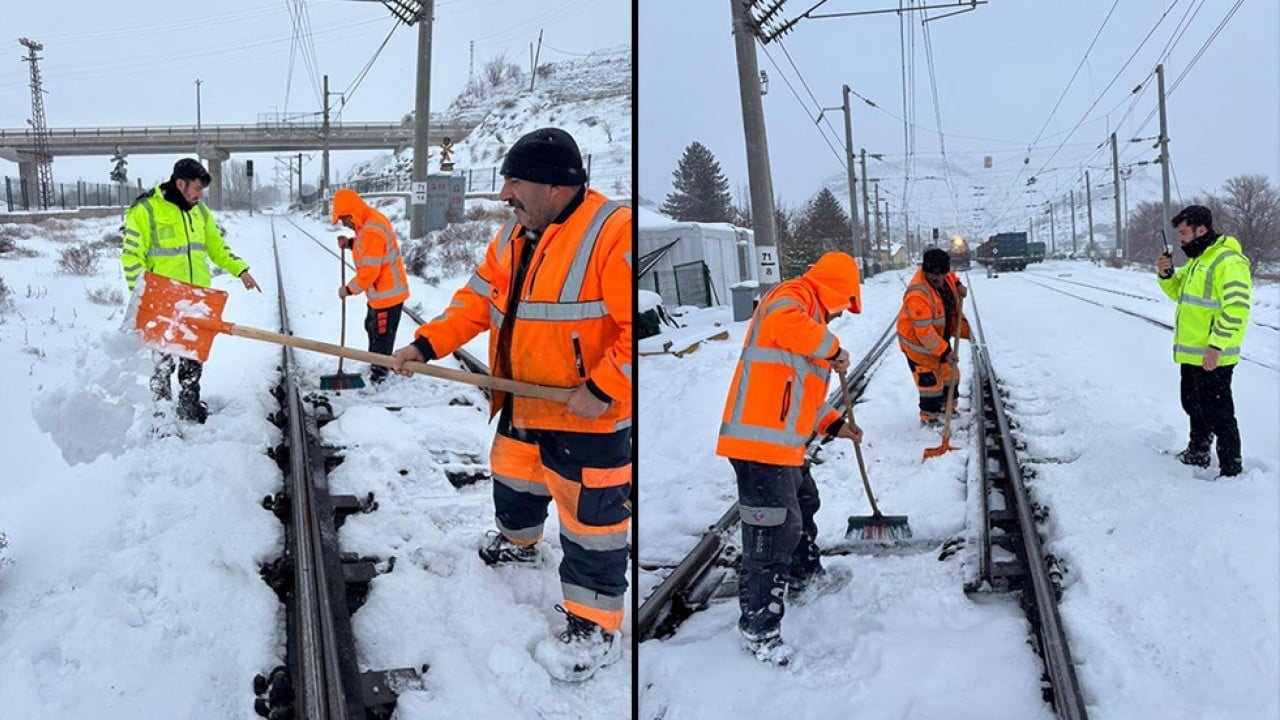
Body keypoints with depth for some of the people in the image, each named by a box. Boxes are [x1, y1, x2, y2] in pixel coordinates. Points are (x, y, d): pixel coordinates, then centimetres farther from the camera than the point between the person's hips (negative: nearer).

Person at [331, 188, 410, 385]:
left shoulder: (371, 232, -27)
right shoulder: (372, 220, 4)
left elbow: (369, 272, -25)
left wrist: (349, 289, -12)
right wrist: (350, 243, 1)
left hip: (387, 293, -11)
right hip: (382, 290, 11)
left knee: (381, 335, 2)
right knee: (372, 327, 24)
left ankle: (378, 375, 14)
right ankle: (376, 364, 40)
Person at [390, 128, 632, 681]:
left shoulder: (612, 233, -25)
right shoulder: (515, 233, 5)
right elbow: (478, 299, 9)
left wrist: (602, 390, -27)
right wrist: (427, 344, -3)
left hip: (589, 417, -9)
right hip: (522, 406, 9)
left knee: (589, 522, 1)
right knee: (514, 483, 30)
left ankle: (594, 629, 15)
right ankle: (517, 541, 59)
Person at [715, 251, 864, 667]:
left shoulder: (809, 316, 25)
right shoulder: (793, 297, -6)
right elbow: (783, 322, -33)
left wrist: (836, 425, 33)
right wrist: (832, 350, -19)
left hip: (785, 446, 11)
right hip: (760, 442, -11)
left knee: (803, 505, 30)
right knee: (774, 531, -9)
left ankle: (805, 574, 54)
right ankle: (759, 629, -1)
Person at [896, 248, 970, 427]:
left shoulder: (943, 277, -12)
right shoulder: (917, 295, -37)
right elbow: (924, 333, -33)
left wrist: (958, 285, 2)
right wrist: (945, 352, -28)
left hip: (939, 337, 9)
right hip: (918, 343, -9)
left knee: (950, 373, 19)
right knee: (930, 381, -6)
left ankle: (947, 408, 39)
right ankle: (929, 418, 11)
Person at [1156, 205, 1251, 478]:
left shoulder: (1228, 261, -18)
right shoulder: (1197, 258, 14)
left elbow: (1236, 309, -24)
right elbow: (1179, 293, 26)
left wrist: (1216, 346, -27)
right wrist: (1167, 275, 5)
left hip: (1211, 357, -10)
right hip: (1191, 353, 10)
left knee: (1217, 414, -4)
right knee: (1194, 407, 22)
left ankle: (1231, 469, 5)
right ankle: (1197, 455, 38)